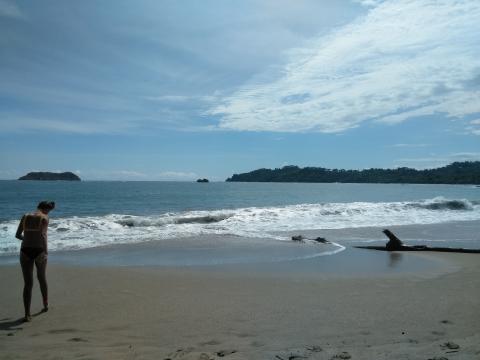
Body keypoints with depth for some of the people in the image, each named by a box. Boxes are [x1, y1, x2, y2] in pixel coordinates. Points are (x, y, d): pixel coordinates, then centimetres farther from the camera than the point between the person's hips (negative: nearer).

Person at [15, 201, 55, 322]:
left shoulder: (25, 216, 8)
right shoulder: (44, 218, -4)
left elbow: (17, 235, 10)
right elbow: (43, 235, -18)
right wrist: (46, 251, -18)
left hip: (25, 251, 2)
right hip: (39, 251, -2)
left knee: (28, 284, 4)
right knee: (42, 278, 22)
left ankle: (27, 314, -2)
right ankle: (45, 305, 37)